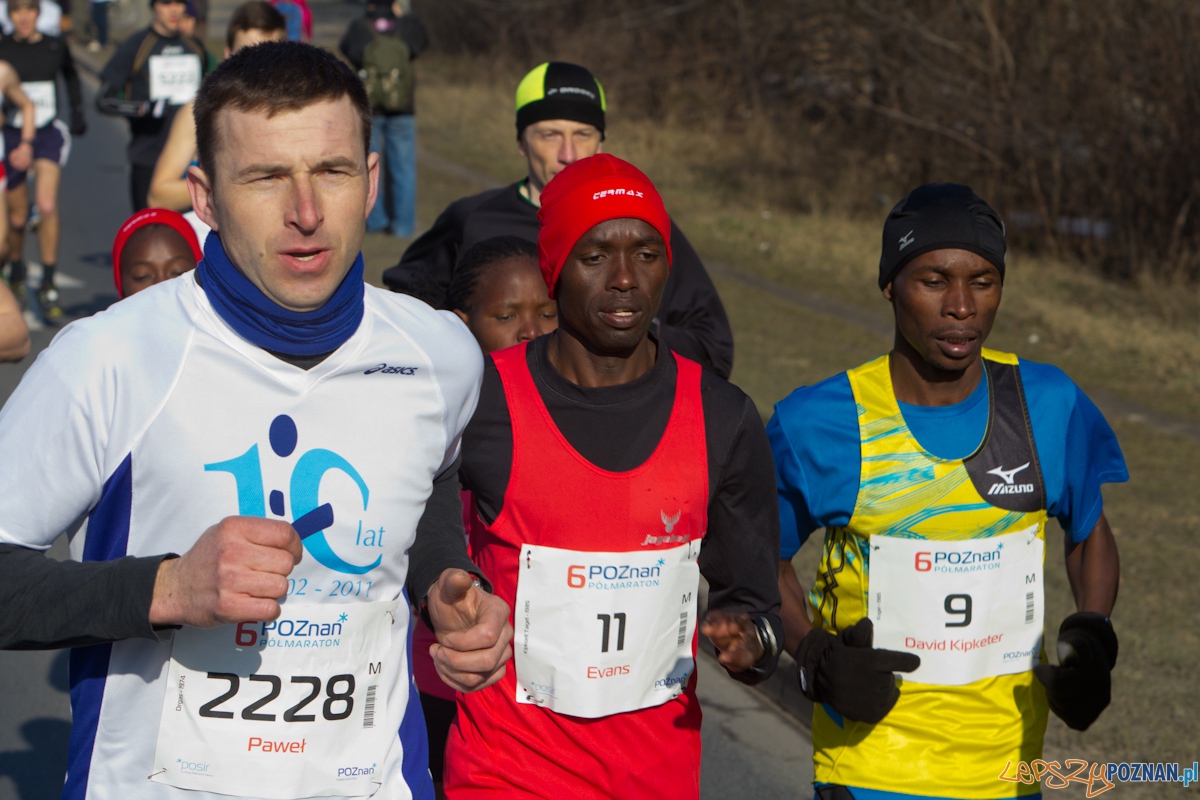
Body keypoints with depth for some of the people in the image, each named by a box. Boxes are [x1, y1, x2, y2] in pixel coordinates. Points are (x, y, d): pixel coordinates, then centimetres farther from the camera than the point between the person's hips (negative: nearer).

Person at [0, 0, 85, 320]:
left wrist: (78, 113, 16)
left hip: (49, 133, 0)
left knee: (47, 206, -20)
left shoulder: (56, 46, 1)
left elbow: (71, 76, 21)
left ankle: (48, 285, -13)